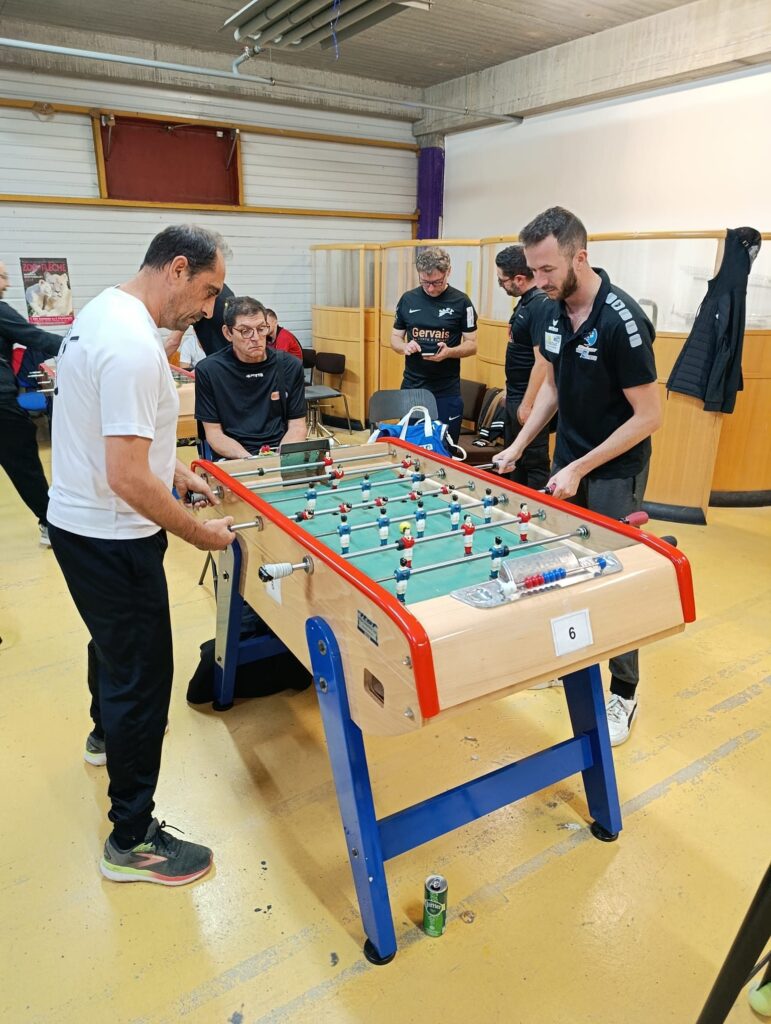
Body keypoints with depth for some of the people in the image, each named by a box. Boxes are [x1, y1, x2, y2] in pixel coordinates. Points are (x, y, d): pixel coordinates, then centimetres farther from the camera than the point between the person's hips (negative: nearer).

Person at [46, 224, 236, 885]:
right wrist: (200, 534, -18)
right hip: (111, 540, -10)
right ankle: (132, 841, 19)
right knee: (143, 677, 2)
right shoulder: (134, 347, -27)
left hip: (79, 524, 10)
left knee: (116, 640, 31)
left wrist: (175, 470, 12)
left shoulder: (105, 310, 6)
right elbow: (128, 481, -30)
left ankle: (108, 732, 58)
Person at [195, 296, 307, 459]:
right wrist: (249, 460, -17)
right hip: (233, 458, -2)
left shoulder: (290, 366, 4)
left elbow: (297, 426, 5)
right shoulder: (208, 370, -2)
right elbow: (214, 433, -1)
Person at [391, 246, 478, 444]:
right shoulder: (407, 299, 5)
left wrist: (449, 352, -21)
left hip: (447, 391, -2)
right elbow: (395, 338, 12)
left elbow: (472, 345, -1)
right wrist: (405, 347, -11)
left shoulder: (461, 302, -3)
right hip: (411, 387, 3)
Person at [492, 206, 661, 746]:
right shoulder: (555, 312, 0)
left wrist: (581, 468, -20)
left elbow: (649, 415, -20)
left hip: (615, 473, -6)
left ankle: (624, 693, 20)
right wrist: (520, 444, 4)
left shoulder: (621, 319, -23)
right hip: (567, 462, 7)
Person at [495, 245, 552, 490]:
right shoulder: (525, 302, 11)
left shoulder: (541, 305, -19)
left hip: (529, 401, -10)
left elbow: (542, 361, -24)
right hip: (515, 397, 10)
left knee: (535, 463, 0)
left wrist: (527, 404, -22)